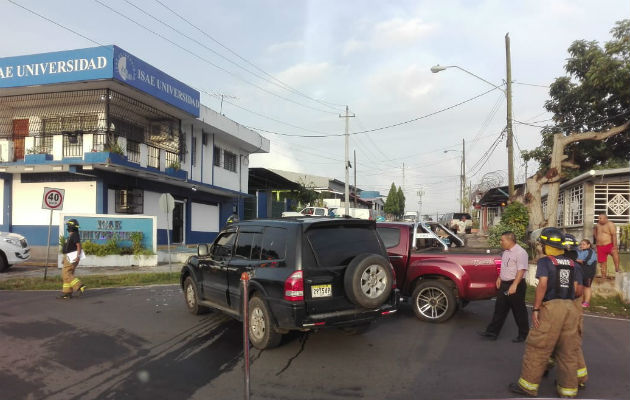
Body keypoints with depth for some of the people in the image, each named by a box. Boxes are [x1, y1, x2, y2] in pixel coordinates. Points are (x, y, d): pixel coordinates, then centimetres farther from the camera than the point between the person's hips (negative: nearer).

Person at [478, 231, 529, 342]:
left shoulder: (520, 252, -17)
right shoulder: (506, 252, 12)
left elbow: (521, 270, -23)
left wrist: (514, 285, -29)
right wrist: (499, 277, 16)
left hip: (516, 285, -9)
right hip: (504, 284, 9)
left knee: (519, 311, 5)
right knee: (499, 309, 10)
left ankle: (523, 334, 20)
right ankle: (492, 333, 14)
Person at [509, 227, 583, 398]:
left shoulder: (545, 261, -2)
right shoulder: (573, 264, 14)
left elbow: (543, 284, -15)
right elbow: (578, 290, 8)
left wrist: (535, 309, -13)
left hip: (551, 307, -6)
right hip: (571, 308, 6)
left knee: (538, 349, 2)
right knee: (568, 351, 13)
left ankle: (528, 385, 9)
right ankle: (568, 389, 20)